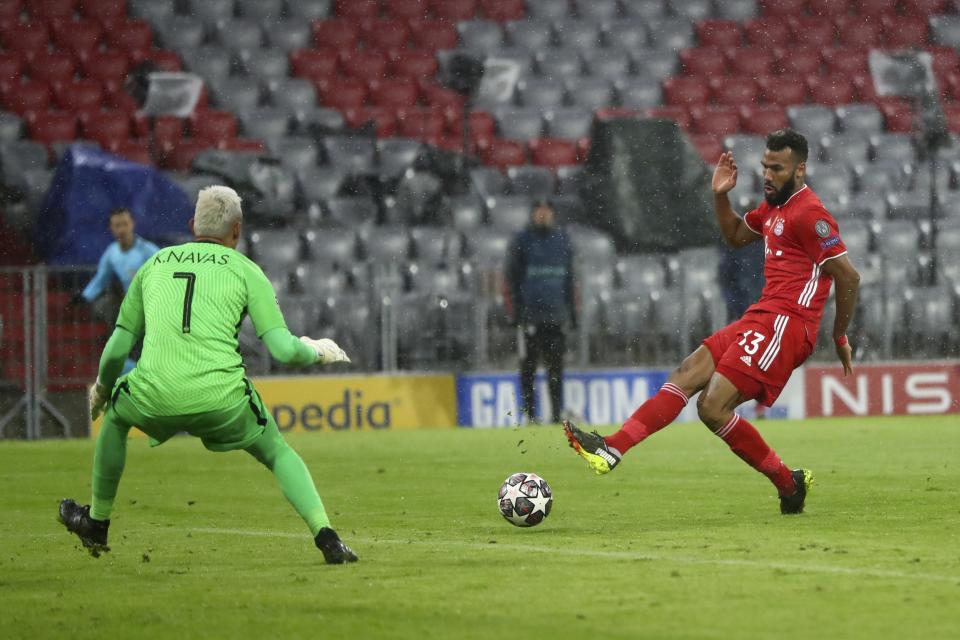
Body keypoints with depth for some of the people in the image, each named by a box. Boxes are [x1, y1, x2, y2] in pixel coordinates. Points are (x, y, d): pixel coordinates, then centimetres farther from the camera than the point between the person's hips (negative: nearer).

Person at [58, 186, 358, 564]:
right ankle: (326, 538, 6)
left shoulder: (153, 266, 19)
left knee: (115, 415, 34)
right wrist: (317, 352, 22)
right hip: (222, 401, -1)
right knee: (278, 453, 23)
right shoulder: (246, 270, 11)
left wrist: (102, 388, 39)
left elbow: (117, 349, 20)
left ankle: (96, 522, 41)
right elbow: (283, 349, 0)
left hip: (155, 401, 2)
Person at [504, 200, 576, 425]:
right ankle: (529, 413, 0)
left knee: (556, 365, 3)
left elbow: (569, 278, 19)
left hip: (555, 314, 3)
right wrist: (515, 311, -7)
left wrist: (571, 309, 14)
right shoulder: (522, 241, 1)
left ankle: (557, 413, 6)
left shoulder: (562, 240, 13)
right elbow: (511, 278, 0)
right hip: (529, 313, -3)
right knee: (528, 365, -3)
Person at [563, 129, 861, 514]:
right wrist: (720, 196, 16)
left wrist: (840, 337, -7)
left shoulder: (809, 214, -13)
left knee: (713, 408, -15)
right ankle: (612, 449, -3)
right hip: (761, 318, 10)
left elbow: (848, 276, -15)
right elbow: (735, 235, 35)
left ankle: (789, 483, -3)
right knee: (687, 375, 1)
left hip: (784, 324, -10)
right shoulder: (773, 207, 18)